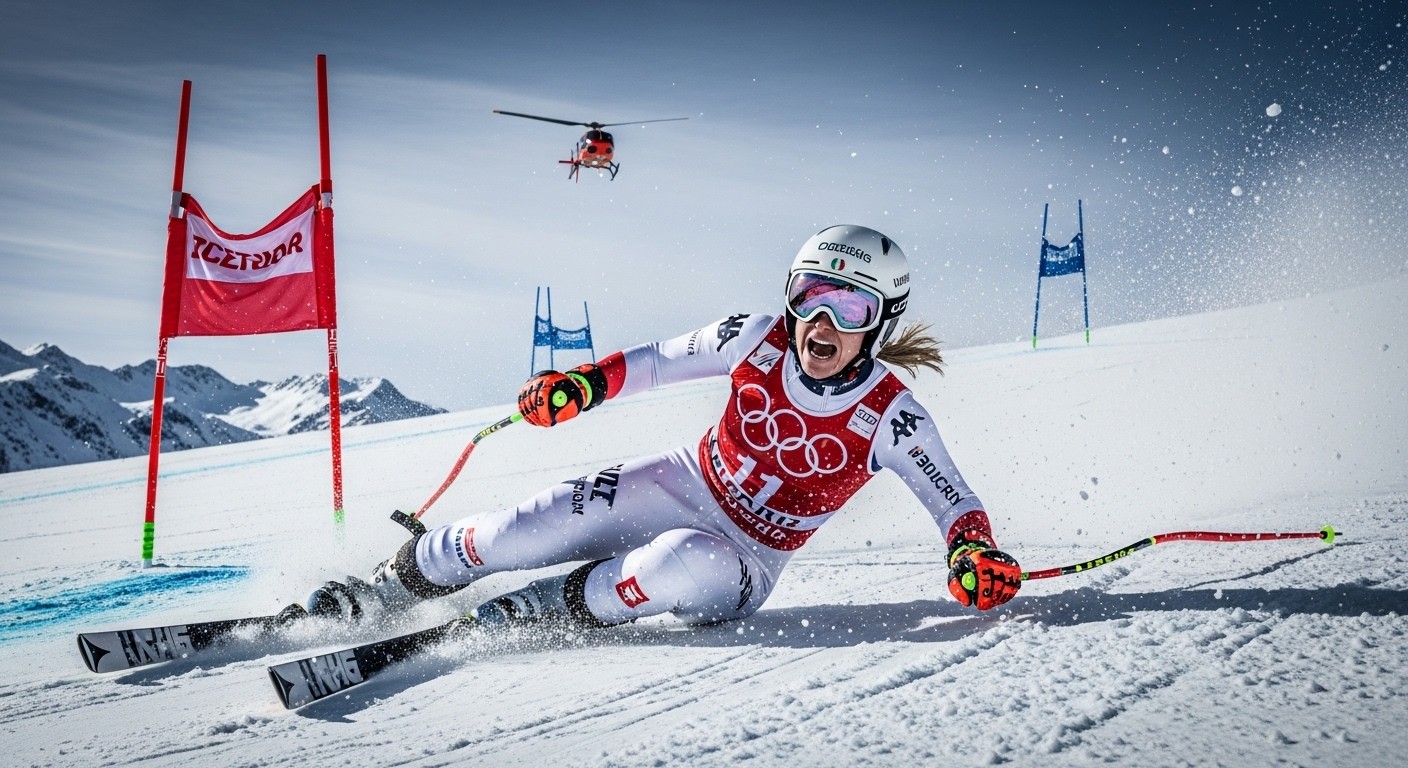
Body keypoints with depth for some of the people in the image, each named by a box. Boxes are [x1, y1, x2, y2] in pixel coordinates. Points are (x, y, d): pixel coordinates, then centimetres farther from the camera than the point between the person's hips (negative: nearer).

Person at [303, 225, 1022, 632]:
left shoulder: (889, 418, -19)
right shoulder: (759, 339, -12)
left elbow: (954, 500, -13)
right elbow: (660, 361, 1)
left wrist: (976, 553, -35)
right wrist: (582, 384, -14)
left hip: (745, 560, -3)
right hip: (686, 483, 3)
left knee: (685, 564, -40)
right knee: (527, 529, -12)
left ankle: (545, 610, -16)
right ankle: (386, 587, 13)